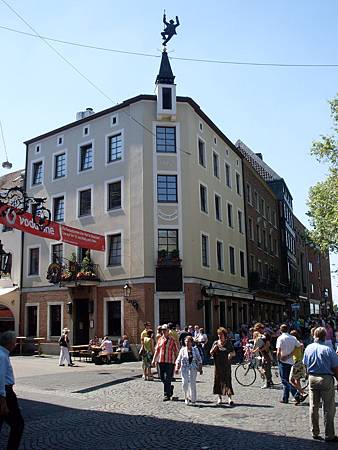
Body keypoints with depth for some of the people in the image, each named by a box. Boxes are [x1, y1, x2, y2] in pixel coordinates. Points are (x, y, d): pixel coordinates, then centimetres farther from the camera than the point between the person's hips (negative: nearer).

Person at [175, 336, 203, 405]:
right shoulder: (182, 350, 3)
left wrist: (200, 368, 4)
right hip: (184, 369, 0)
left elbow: (199, 360, 9)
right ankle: (186, 397, 15)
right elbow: (178, 360, 4)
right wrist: (177, 368, -6)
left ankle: (193, 400, 13)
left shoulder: (195, 350, 5)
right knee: (184, 383, -8)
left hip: (193, 369, 0)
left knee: (192, 384, -1)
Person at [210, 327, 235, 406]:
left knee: (227, 380, -9)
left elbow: (234, 353, 4)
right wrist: (214, 348, -12)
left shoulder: (228, 343, 2)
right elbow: (211, 353, 7)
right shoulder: (216, 343, 6)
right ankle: (219, 397, 18)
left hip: (226, 365, -2)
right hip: (218, 365, 2)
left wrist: (231, 354, -18)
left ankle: (229, 398, -9)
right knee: (218, 380, 5)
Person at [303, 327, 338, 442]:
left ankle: (315, 433, 22)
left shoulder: (308, 348, 0)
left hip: (312, 378, 5)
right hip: (326, 379, -4)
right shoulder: (328, 349, -15)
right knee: (328, 409, 5)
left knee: (313, 407, 13)